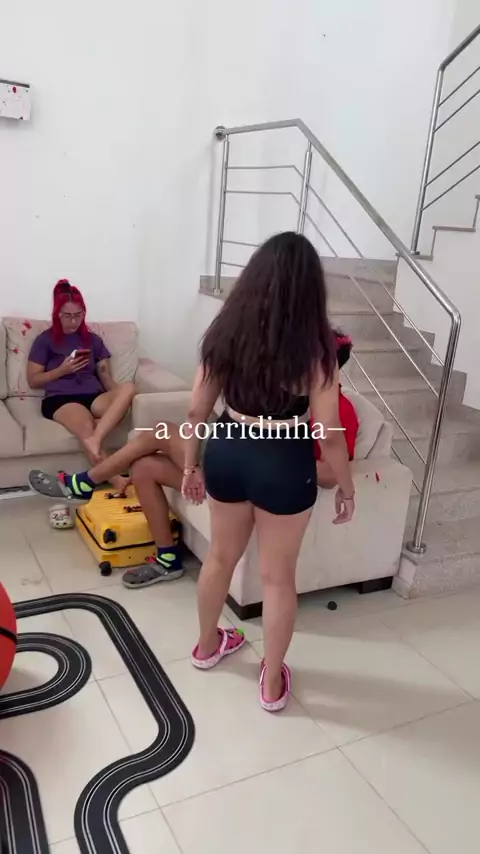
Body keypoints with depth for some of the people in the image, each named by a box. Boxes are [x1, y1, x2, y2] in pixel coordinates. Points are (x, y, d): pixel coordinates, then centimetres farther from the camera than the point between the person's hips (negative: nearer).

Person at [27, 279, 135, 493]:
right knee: (87, 428, -38)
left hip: (93, 397, 3)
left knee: (128, 387, -31)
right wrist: (62, 370, -5)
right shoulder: (45, 340, 13)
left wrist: (117, 394, -6)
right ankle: (116, 481, -45)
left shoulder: (93, 339, 23)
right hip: (60, 399, -3)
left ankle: (95, 439, -48)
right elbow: (33, 380, 9)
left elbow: (105, 377, 16)